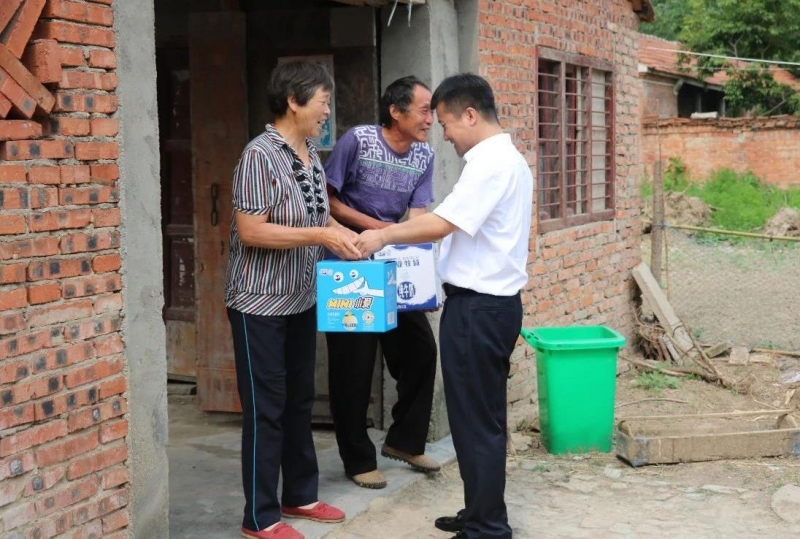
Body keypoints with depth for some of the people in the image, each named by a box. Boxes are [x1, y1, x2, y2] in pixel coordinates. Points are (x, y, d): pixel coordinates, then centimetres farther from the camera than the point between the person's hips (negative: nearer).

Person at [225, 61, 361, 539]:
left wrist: (345, 235, 0)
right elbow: (250, 231, -23)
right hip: (261, 303, -8)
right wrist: (321, 236, -24)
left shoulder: (312, 155, 6)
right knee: (266, 408, 0)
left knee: (299, 401, 17)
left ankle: (300, 495, 31)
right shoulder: (261, 155, -18)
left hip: (302, 300, 8)